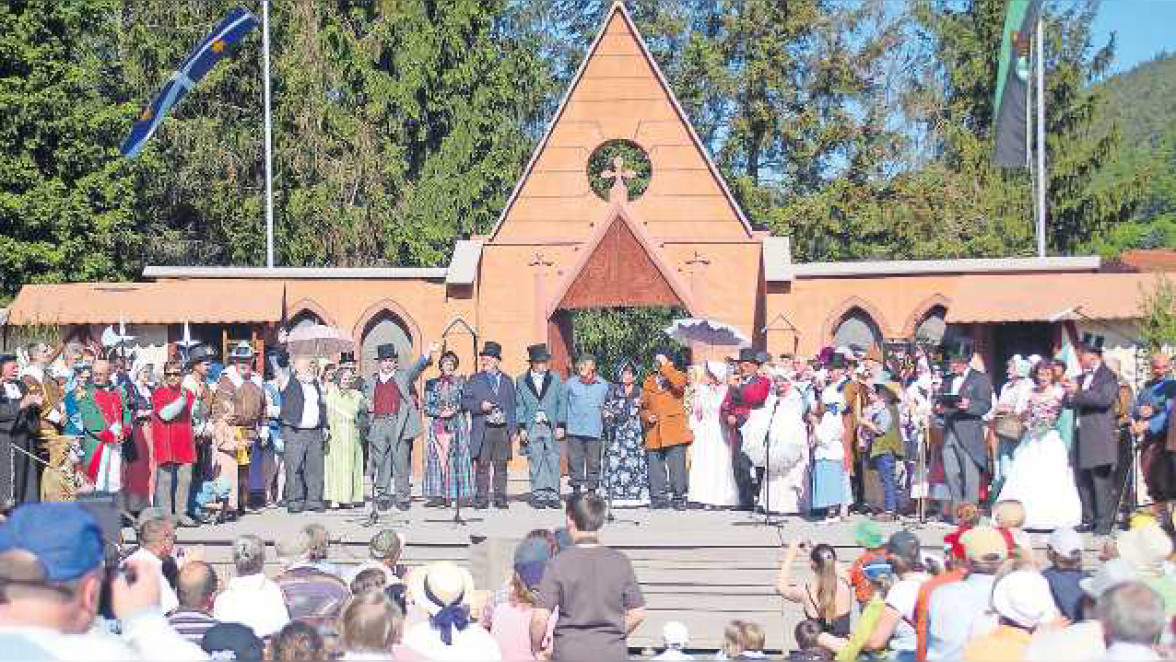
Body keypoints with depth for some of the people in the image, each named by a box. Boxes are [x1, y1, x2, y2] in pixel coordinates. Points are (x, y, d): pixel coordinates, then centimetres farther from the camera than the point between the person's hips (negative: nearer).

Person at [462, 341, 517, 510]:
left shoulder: (507, 381, 15)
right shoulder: (475, 380, 10)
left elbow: (512, 407, 15)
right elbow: (465, 401, 4)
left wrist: (513, 429, 8)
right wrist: (480, 406, -14)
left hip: (503, 430, 2)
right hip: (483, 431, -2)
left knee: (501, 466, 3)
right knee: (482, 465, -3)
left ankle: (500, 499, 7)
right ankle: (481, 499, 2)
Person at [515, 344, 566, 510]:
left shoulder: (555, 379, 9)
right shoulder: (521, 381, 9)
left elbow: (561, 403, 7)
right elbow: (519, 406, 8)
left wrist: (561, 426, -1)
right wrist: (521, 428, -1)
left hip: (552, 427, 0)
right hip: (532, 428, 0)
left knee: (553, 463, -2)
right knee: (536, 463, 0)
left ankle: (553, 496, 3)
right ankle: (539, 496, 6)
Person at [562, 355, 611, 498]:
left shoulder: (603, 385, 9)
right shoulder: (571, 383, 6)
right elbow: (564, 404, 10)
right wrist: (561, 425, 5)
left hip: (594, 431, 1)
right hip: (575, 431, -1)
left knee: (594, 462, 1)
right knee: (575, 460, -2)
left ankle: (592, 489, 9)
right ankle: (576, 490, 5)